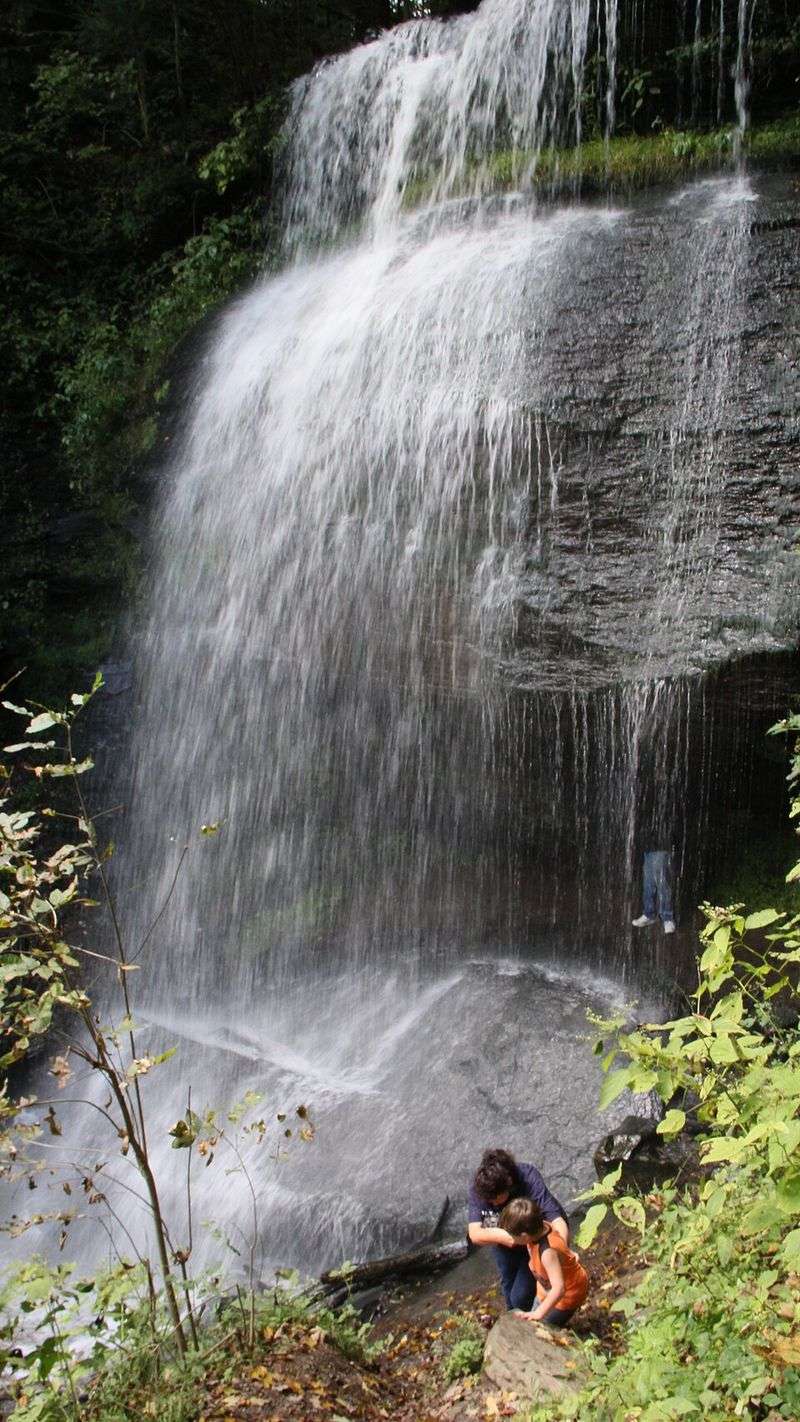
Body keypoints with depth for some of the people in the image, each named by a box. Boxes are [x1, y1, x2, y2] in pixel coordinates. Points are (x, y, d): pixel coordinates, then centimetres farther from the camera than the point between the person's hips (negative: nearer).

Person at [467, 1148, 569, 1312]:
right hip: (504, 1244, 4)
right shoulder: (478, 1189, -29)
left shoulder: (529, 1181, -39)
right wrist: (501, 1236, -49)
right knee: (508, 1289, 24)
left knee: (521, 1297, -4)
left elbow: (558, 1222, -44)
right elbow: (475, 1234, -31)